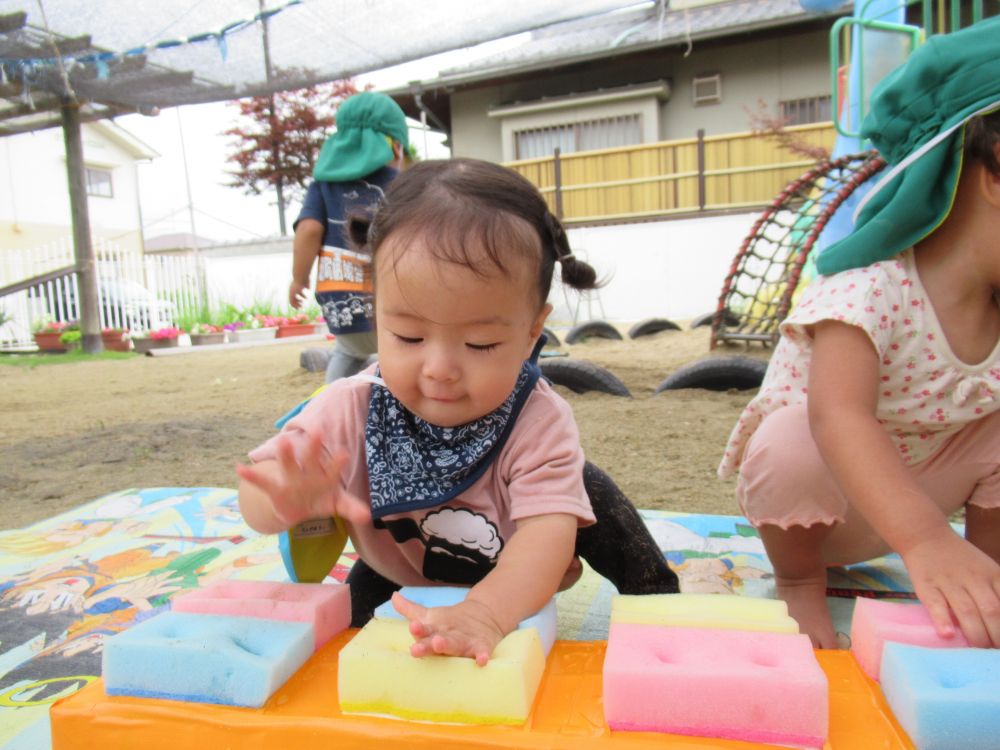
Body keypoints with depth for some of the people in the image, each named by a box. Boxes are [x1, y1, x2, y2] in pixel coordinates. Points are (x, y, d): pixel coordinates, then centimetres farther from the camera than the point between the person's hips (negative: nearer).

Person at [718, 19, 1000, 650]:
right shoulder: (869, 290, -32)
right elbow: (839, 417, -47)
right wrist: (925, 539, -58)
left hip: (918, 488, 6)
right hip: (817, 490, -6)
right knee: (790, 445, -37)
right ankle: (800, 581, -8)